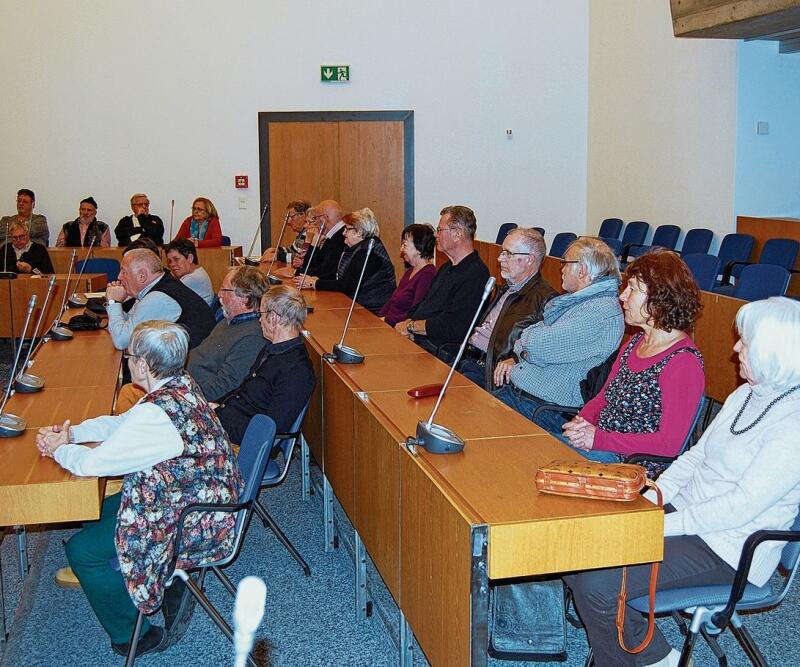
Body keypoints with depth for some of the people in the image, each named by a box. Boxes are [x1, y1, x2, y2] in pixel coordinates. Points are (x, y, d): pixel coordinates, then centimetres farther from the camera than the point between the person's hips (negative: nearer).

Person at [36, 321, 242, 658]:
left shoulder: (157, 414, -30)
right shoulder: (181, 386, -1)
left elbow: (92, 463, -23)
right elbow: (122, 422, 13)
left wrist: (60, 449, -3)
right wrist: (71, 432, 2)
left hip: (193, 526, -9)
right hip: (202, 502, 10)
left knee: (83, 550, 2)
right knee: (94, 511, 20)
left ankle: (133, 636, 17)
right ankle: (166, 583, 21)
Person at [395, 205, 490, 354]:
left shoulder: (475, 274, -15)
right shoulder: (447, 268, 21)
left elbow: (451, 326, -21)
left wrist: (411, 326, -11)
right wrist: (408, 322, -1)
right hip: (416, 338, 10)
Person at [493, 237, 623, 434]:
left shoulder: (605, 311, -15)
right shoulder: (574, 300, 17)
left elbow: (541, 346, -22)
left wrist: (526, 335, 0)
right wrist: (514, 359, 7)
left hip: (543, 407, -9)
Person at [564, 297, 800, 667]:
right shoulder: (744, 396, 10)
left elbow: (740, 507, -23)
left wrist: (660, 525, -20)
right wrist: (645, 505, 0)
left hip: (726, 551, -9)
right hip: (682, 512, 9)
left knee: (595, 584, -22)